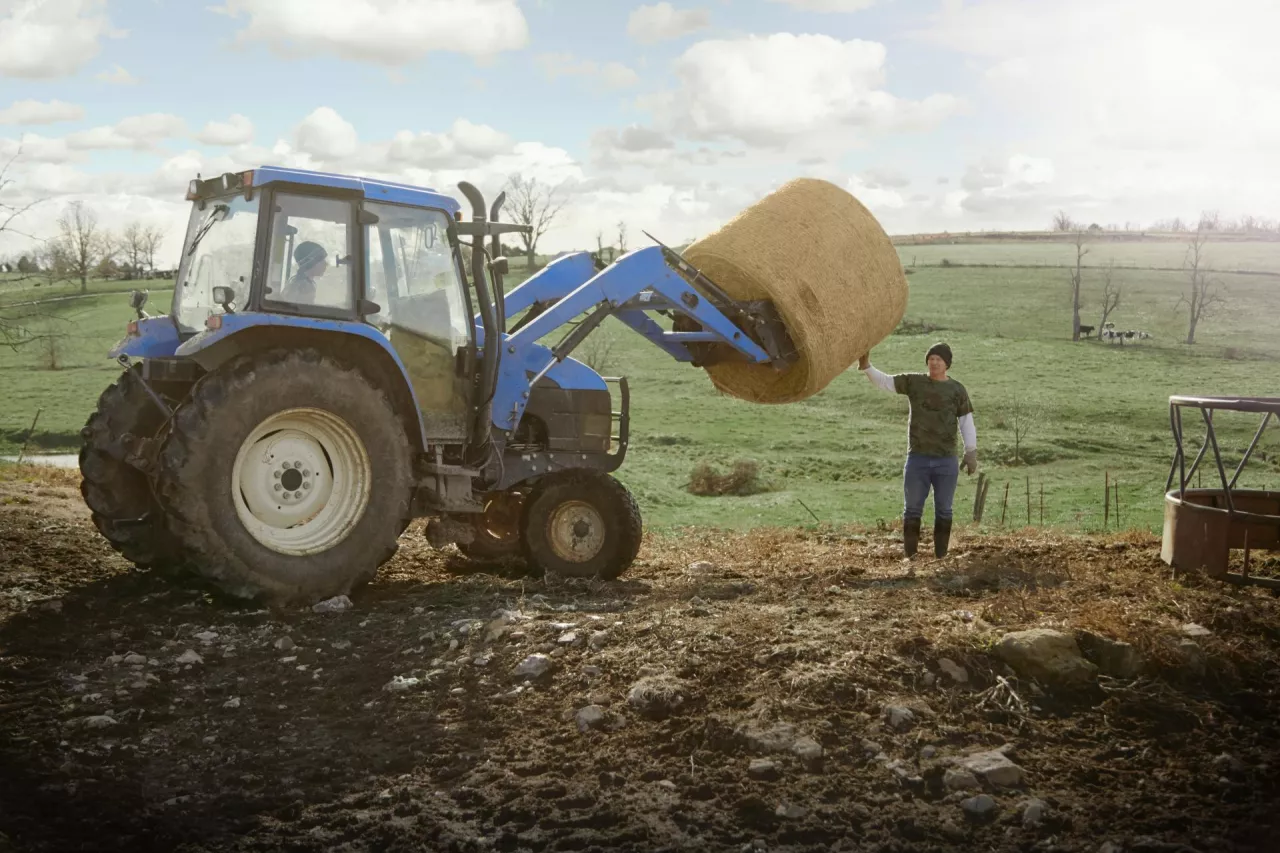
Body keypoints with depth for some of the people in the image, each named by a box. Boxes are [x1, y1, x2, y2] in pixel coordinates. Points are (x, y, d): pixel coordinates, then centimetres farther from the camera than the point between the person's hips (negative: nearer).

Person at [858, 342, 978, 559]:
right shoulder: (914, 382, 3)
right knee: (912, 510, 2)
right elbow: (884, 381, -4)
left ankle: (941, 557, 13)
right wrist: (866, 366, -22)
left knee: (943, 511, 5)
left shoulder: (957, 390, 3)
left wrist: (971, 455, 0)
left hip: (946, 461, 0)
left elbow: (967, 423, 4)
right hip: (917, 459, 0)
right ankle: (910, 558, 8)